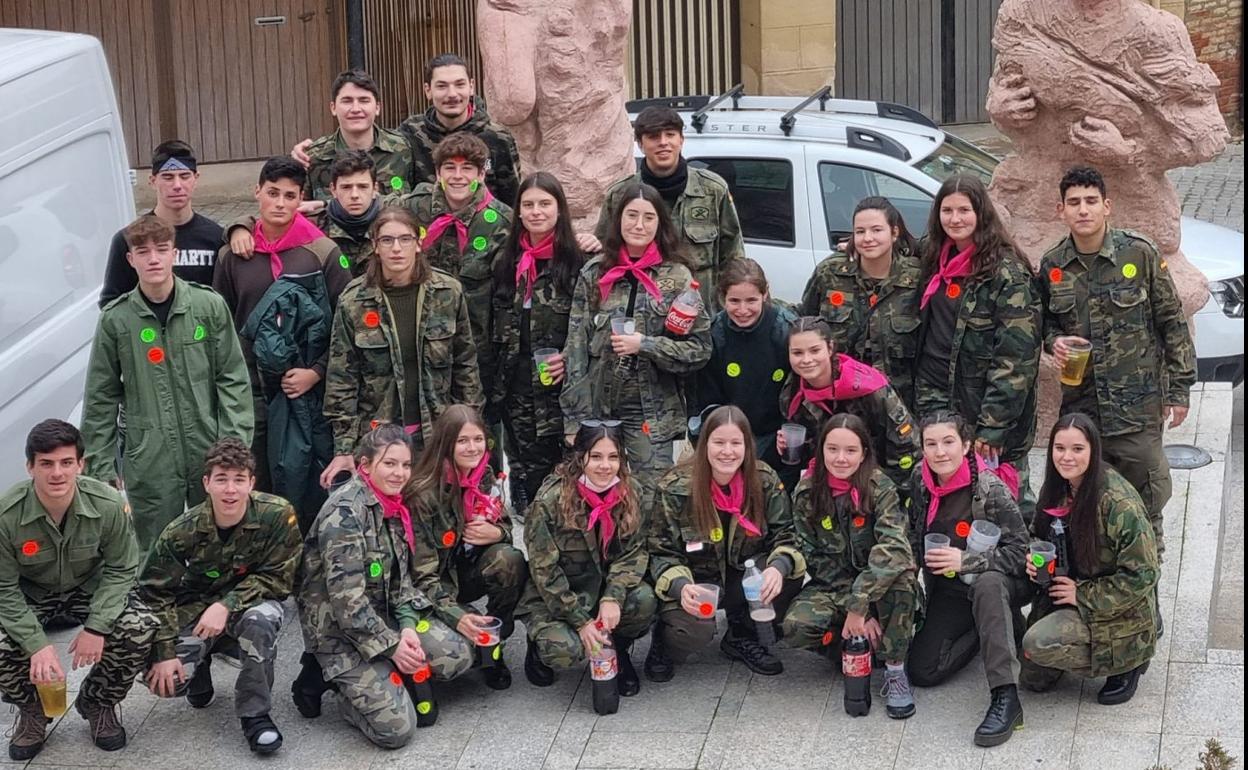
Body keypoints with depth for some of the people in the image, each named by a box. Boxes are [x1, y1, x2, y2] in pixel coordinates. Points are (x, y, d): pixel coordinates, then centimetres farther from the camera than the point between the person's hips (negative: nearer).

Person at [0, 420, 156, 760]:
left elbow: (120, 570, -12)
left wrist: (96, 627, -23)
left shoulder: (108, 505, -26)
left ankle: (98, 703, 5)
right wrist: (38, 645, -28)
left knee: (140, 628, -26)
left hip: (90, 587, 1)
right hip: (28, 594, -1)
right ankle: (31, 710, 7)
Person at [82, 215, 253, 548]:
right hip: (149, 464, 0)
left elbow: (233, 380, 1)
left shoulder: (209, 306, -1)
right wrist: (102, 467, 4)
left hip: (210, 456, 0)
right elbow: (101, 399, 6)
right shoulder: (116, 319, 0)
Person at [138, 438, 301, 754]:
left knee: (263, 618, -37)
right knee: (167, 680, -22)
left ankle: (255, 714, -15)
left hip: (250, 606, -1)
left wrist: (227, 606, -28)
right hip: (196, 610, 1)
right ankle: (201, 666, 17)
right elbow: (156, 592, -11)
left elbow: (278, 578, -16)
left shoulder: (278, 515, -22)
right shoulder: (183, 531, -18)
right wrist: (165, 652, -20)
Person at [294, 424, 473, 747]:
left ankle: (378, 676, 5)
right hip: (338, 629, -8)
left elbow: (401, 578, 9)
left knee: (458, 656, -9)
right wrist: (391, 645, -20)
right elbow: (346, 597, -24)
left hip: (383, 615, 8)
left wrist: (408, 626, -9)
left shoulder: (395, 507, 6)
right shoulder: (346, 511, -21)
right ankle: (330, 675, 5)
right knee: (396, 728, -17)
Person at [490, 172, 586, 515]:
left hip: (559, 386, -5)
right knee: (524, 465, 9)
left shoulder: (576, 262, -6)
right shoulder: (508, 263, 11)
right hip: (516, 387, 5)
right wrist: (494, 380, 13)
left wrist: (571, 357, -19)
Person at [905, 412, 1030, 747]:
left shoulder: (991, 490, -21)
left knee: (987, 584, -42)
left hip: (996, 584, -5)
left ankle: (1006, 698, -42)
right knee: (922, 671, -10)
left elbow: (1019, 551, -22)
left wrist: (966, 561, -30)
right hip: (948, 591, 5)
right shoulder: (921, 481, -4)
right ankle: (986, 629, 13)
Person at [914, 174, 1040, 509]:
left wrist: (992, 427, -18)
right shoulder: (936, 262, 11)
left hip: (986, 408, -6)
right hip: (935, 404, 6)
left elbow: (1016, 358, -15)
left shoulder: (1007, 272, -11)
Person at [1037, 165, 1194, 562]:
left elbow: (1172, 322, -1)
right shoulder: (1052, 266, 2)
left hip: (1138, 400, -3)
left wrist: (1179, 388, -2)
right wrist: (1054, 341, -6)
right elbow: (1045, 321, 19)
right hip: (1079, 400, 3)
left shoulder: (1139, 253, -7)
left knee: (1145, 492, 1)